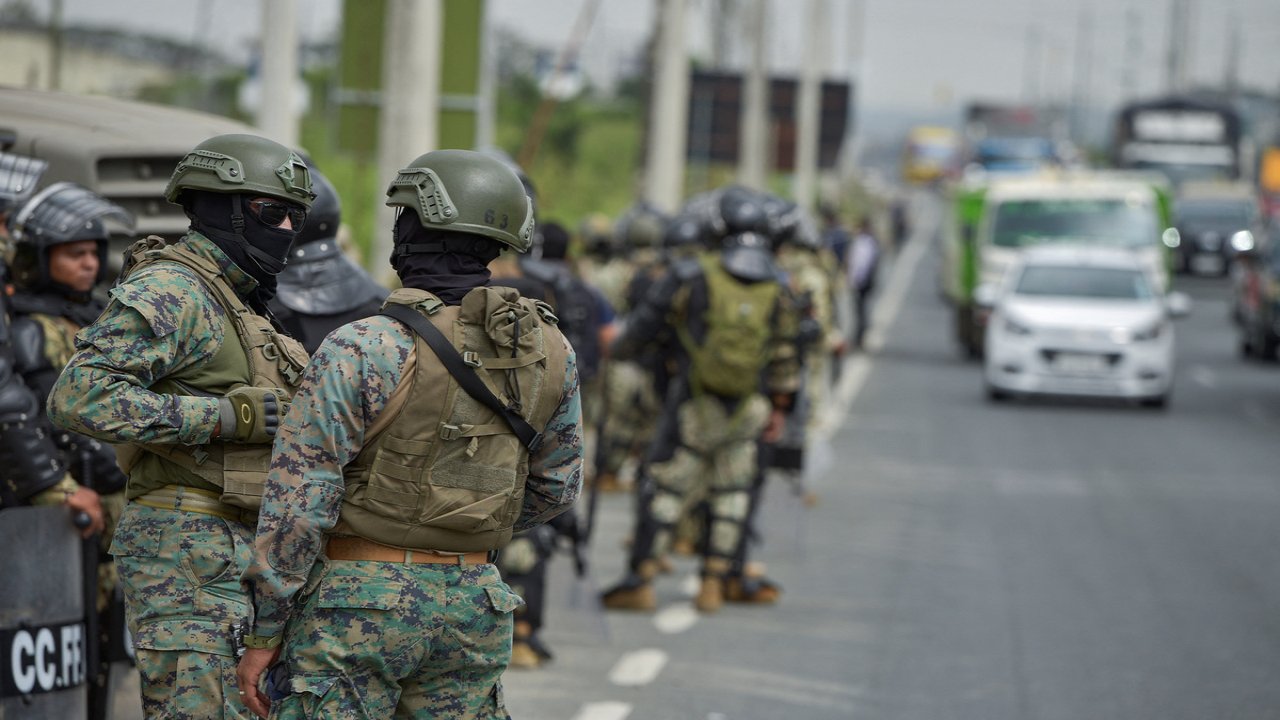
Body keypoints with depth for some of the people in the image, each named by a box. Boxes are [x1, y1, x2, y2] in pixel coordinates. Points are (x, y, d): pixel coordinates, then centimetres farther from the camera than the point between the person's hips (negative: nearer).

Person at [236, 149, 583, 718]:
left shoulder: (360, 351, -14)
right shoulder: (548, 351, 2)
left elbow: (298, 504, -14)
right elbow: (554, 487, 15)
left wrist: (264, 634, -7)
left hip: (359, 604, -5)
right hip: (474, 603, 5)